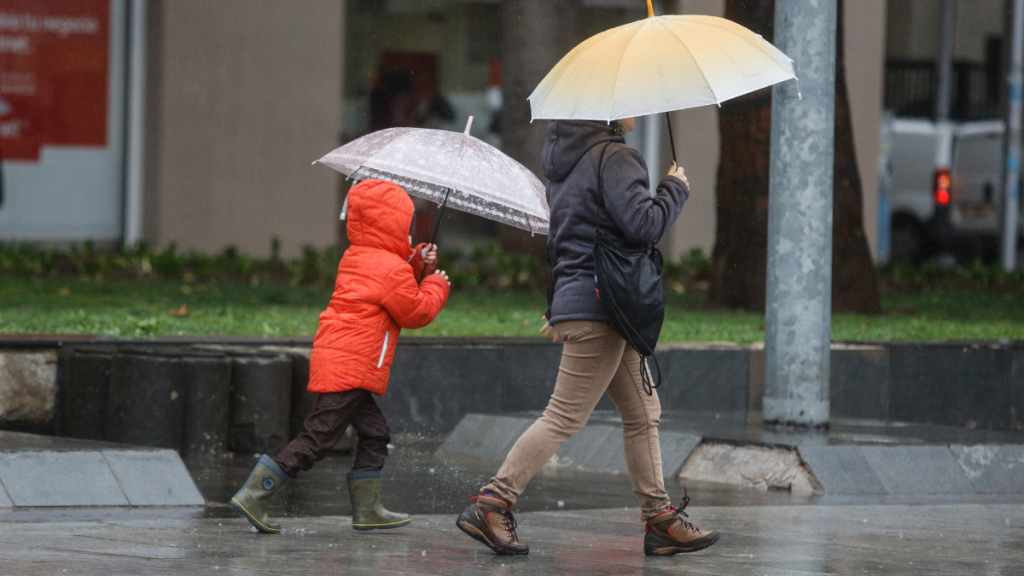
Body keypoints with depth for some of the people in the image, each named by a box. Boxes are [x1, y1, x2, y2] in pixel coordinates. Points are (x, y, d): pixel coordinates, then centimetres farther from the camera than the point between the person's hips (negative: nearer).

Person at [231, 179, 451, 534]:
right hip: (351, 368, -10)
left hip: (333, 359, 10)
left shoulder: (355, 258, 17)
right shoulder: (391, 270, -11)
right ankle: (252, 497, -12)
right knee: (319, 437, -10)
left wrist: (417, 263, 15)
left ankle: (367, 510, 18)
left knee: (374, 433, 16)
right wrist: (436, 286, 13)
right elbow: (416, 313, -2)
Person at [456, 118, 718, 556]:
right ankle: (490, 506, -5)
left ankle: (659, 519, 14)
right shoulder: (613, 158, -15)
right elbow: (643, 225, -23)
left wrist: (557, 305, 28)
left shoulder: (568, 158, 15)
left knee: (643, 413, 13)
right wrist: (675, 189, -5)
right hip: (597, 310, -10)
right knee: (565, 418, -6)